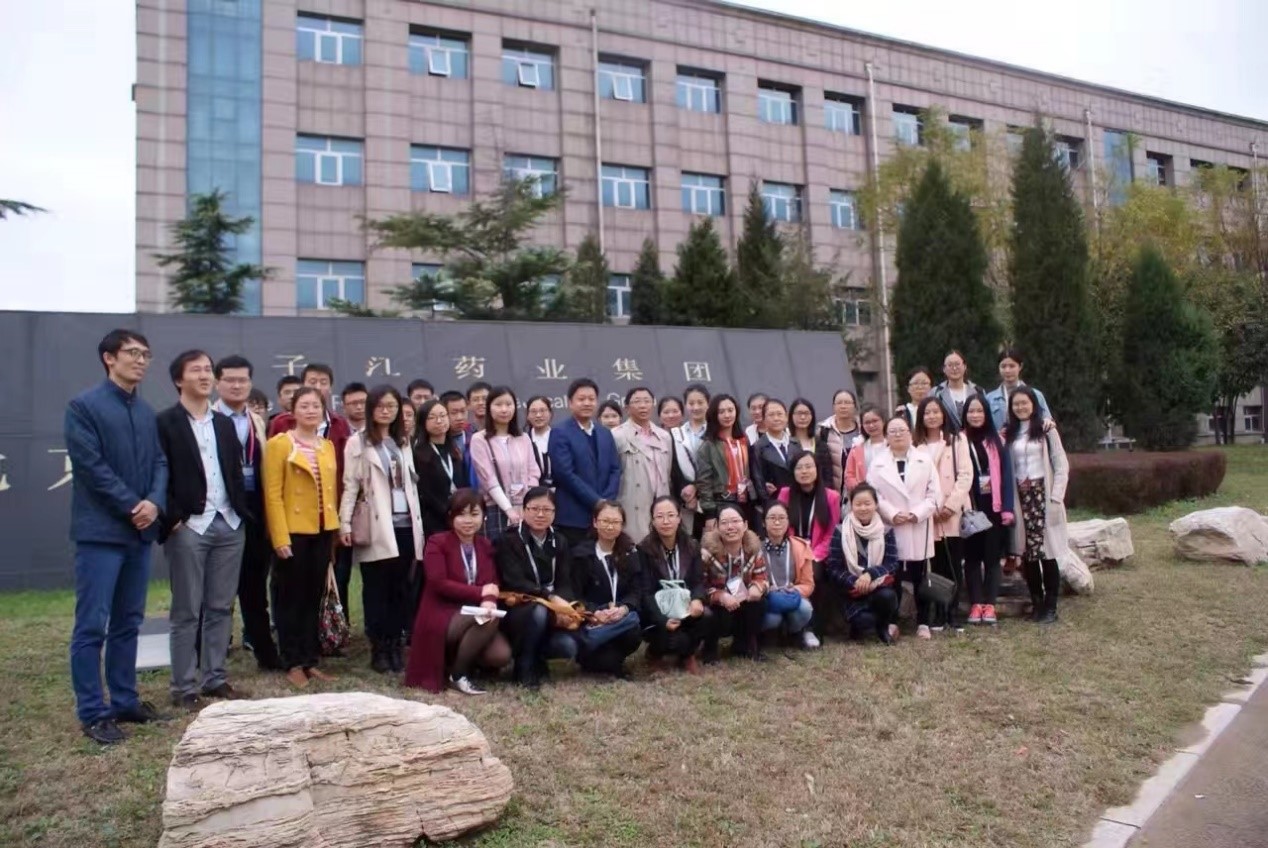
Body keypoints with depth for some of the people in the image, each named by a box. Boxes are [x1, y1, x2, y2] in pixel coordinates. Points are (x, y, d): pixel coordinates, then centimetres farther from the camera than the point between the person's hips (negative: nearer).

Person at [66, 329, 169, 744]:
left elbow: (160, 461, 10)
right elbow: (91, 465, -12)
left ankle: (125, 701, 21)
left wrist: (155, 503, -9)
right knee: (92, 626, -2)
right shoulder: (83, 405, -5)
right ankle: (92, 713, 6)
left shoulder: (147, 412, 13)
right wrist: (132, 506, -13)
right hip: (101, 531, -6)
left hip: (139, 531, 6)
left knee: (128, 622, 12)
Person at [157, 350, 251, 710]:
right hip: (188, 528, -5)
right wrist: (173, 519, -14)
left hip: (229, 526, 6)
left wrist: (242, 513, 5)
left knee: (221, 608, 9)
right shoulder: (165, 423, -2)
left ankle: (215, 678, 18)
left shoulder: (224, 423, 16)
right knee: (187, 611, 1)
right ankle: (184, 687, 9)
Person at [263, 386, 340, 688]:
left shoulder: (328, 446, 12)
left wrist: (335, 528, 9)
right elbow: (272, 495, -10)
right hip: (294, 532, -5)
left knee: (314, 597, 10)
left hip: (322, 532, 6)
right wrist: (280, 538, -16)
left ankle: (310, 660, 18)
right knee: (291, 598, 3)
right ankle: (293, 664, 11)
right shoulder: (279, 444, -6)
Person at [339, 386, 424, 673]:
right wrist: (345, 522, -12)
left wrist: (418, 520, 11)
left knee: (400, 587, 6)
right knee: (376, 588, 1)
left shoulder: (403, 442, 17)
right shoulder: (358, 443, 1)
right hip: (376, 526, -4)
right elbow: (350, 486, -4)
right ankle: (378, 648, 7)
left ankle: (395, 644, 13)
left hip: (405, 523, 5)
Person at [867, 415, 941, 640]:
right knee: (893, 577, 2)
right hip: (890, 528, 0)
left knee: (921, 578, 5)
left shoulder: (924, 460, 6)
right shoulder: (878, 463, 5)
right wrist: (892, 514, -14)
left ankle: (923, 623, 13)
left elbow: (934, 493, 1)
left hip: (919, 528, 1)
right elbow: (873, 495, -1)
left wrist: (917, 513, -11)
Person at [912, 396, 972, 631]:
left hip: (953, 513, -1)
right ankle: (938, 612, 9)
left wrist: (951, 504, -9)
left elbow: (965, 475, 0)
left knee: (954, 564, -1)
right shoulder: (915, 444, 10)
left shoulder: (957, 440, 8)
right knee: (936, 565, 2)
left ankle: (953, 612, 5)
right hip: (927, 515, 1)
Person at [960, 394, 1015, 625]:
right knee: (972, 556, 4)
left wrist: (1007, 508, -5)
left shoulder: (996, 441, 5)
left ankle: (989, 605, 7)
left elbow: (1006, 474, 2)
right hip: (969, 507, -1)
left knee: (992, 555, 3)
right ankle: (976, 604, 7)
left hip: (993, 506, 1)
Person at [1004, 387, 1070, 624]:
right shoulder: (1010, 433, 12)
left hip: (1043, 495, -3)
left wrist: (1056, 498, -10)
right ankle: (1036, 604, 12)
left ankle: (1050, 606, 5)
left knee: (1047, 552, -4)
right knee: (1027, 553, 2)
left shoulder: (1046, 430, 1)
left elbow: (1061, 466, -2)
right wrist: (1009, 501, -1)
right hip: (1020, 497, 3)